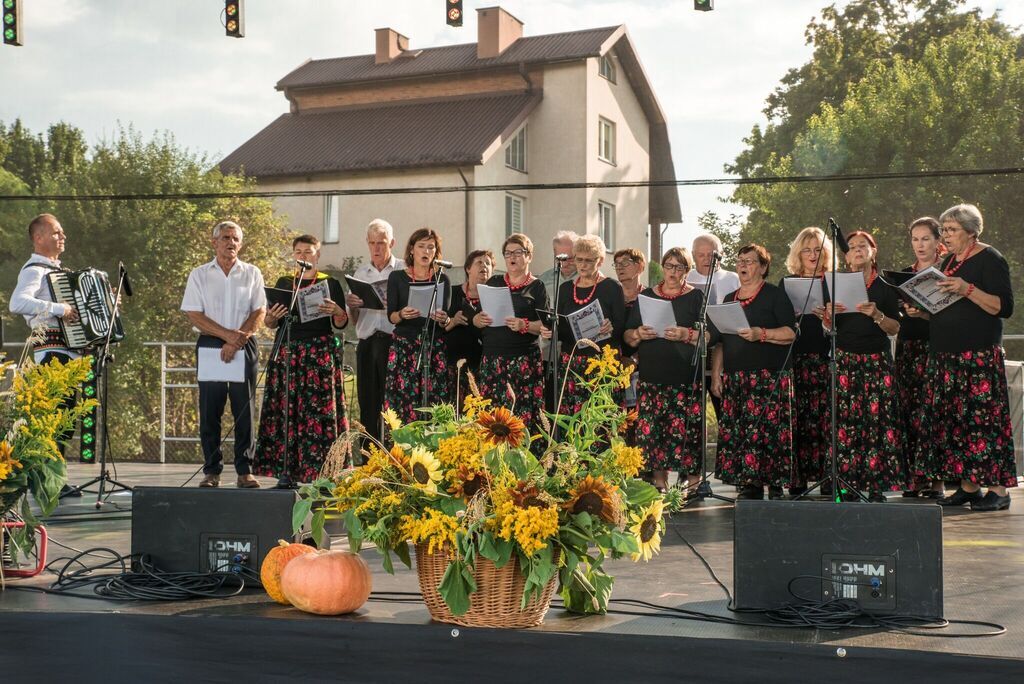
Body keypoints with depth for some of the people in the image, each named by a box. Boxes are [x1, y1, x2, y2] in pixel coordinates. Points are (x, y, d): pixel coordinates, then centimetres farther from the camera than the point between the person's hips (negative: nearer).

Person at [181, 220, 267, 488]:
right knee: (209, 411, 1)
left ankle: (245, 471, 4)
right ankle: (211, 471, 6)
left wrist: (237, 341, -13)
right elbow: (194, 315, -2)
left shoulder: (252, 274, 8)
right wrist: (228, 334, -13)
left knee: (244, 411, 0)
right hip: (209, 345, 0)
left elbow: (259, 312, 0)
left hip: (244, 346, 0)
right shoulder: (199, 275, 7)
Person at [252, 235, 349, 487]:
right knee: (285, 409, -3)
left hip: (321, 351, -3)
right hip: (287, 351, 3)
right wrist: (272, 317, -7)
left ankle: (323, 471, -6)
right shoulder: (283, 283, 15)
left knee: (319, 409, -8)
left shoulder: (330, 283, 7)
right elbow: (270, 324, 15)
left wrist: (336, 311, -18)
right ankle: (286, 471, -2)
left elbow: (342, 323, 3)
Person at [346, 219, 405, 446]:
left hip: (394, 341, -4)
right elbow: (353, 320, 16)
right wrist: (351, 306, -5)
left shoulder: (404, 270, 3)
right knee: (368, 404, 5)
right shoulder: (360, 273, 16)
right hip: (367, 344, 4)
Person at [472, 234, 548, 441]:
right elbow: (475, 319, 18)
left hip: (524, 359, -4)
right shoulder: (494, 283, 17)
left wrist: (525, 325, -19)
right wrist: (479, 320, -5)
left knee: (524, 415, -11)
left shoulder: (536, 287, 6)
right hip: (492, 358, 4)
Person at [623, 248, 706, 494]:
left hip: (686, 378, -3)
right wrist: (638, 334, -6)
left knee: (686, 429, -9)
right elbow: (627, 336, 15)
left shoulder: (696, 297, 7)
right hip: (651, 376, 3)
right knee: (650, 429, -3)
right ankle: (659, 482, 6)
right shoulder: (647, 295, 17)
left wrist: (686, 335, -17)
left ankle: (693, 483, -1)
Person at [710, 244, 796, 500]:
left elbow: (791, 333, -5)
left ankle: (775, 486, -7)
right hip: (735, 378, 5)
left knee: (769, 429, -12)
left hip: (769, 376, -5)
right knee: (737, 431, -3)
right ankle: (748, 486, 1)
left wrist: (761, 334, -19)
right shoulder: (729, 299, 21)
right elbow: (720, 342, 22)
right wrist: (716, 375, 12)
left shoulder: (775, 295, 4)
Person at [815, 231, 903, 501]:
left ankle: (876, 486, -4)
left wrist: (877, 315, -13)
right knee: (845, 418, -6)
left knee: (878, 418, -9)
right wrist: (828, 315, -10)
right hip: (844, 359, 1)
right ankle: (848, 485, -2)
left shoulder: (885, 287, 8)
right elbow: (831, 327, 11)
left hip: (877, 360, -1)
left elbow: (895, 328, 4)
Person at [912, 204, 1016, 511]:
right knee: (954, 417, 5)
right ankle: (968, 486, 10)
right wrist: (922, 310, 7)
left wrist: (968, 290, -24)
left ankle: (998, 489, -6)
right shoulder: (950, 261, 18)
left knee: (982, 416, -10)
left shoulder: (989, 259, -5)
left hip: (980, 355, -8)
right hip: (946, 354, 8)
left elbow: (1004, 307, -14)